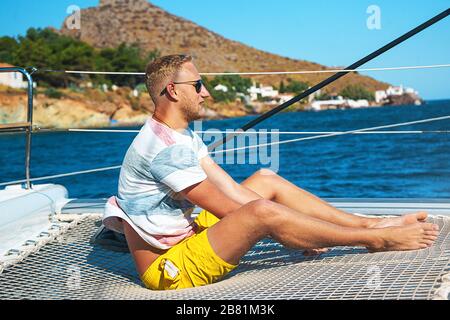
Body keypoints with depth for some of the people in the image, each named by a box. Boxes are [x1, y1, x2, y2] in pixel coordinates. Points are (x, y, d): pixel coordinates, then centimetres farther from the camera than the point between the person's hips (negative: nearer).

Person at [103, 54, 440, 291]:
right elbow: (225, 208, -21)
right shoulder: (164, 148, -23)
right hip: (169, 268, -10)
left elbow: (231, 189, 5)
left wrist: (297, 228, -1)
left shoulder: (186, 135, 9)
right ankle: (377, 239, -14)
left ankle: (371, 223, 4)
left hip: (189, 235, 10)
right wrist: (294, 233, -12)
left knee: (266, 180, 6)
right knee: (262, 211, -29)